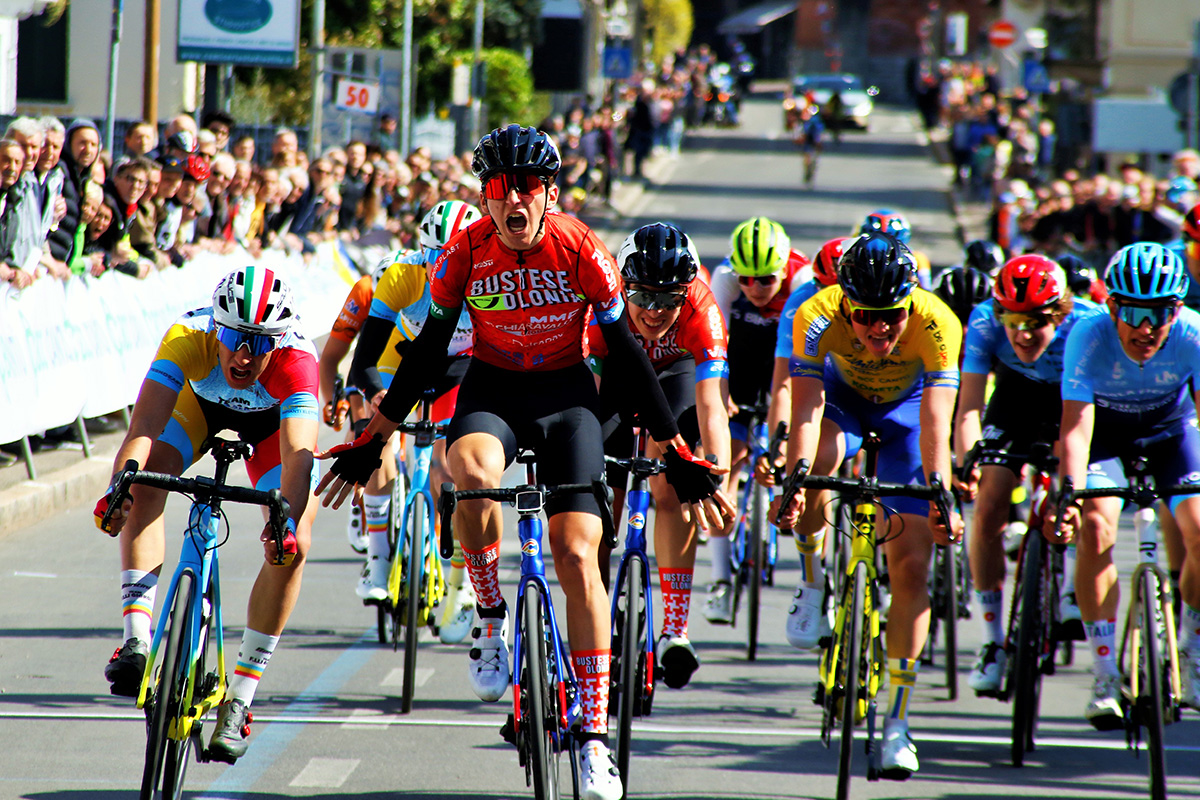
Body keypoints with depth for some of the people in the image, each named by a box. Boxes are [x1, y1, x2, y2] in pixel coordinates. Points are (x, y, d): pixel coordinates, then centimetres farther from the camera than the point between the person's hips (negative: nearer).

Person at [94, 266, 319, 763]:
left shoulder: (297, 363, -41)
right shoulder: (187, 339, -39)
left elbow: (297, 456, -50)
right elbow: (144, 428, -47)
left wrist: (288, 521, -68)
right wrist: (118, 487, -65)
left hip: (271, 417, -1)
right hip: (200, 401, 1)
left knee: (292, 547, -19)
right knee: (145, 482, -28)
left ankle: (238, 700, -8)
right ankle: (136, 640, -27)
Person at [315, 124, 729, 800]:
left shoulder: (582, 253, -18)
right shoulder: (465, 254, -14)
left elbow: (628, 352, -9)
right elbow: (428, 349, -2)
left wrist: (676, 452, -6)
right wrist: (373, 440, 1)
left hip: (566, 394, -1)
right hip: (493, 388, 1)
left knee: (578, 556, -11)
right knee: (472, 475, -36)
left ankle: (596, 736, -6)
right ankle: (492, 617, -11)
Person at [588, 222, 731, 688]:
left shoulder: (701, 309, -37)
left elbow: (711, 403, -45)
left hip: (677, 372, -1)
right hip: (617, 374, 1)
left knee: (669, 491, -21)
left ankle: (674, 630, -19)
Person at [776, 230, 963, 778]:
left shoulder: (937, 324, -35)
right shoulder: (817, 318, -33)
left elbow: (935, 424, -40)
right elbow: (806, 411, -39)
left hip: (906, 407, -1)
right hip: (844, 396, 1)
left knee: (911, 565, -10)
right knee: (820, 456, -36)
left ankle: (897, 721, -2)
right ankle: (812, 584, -9)